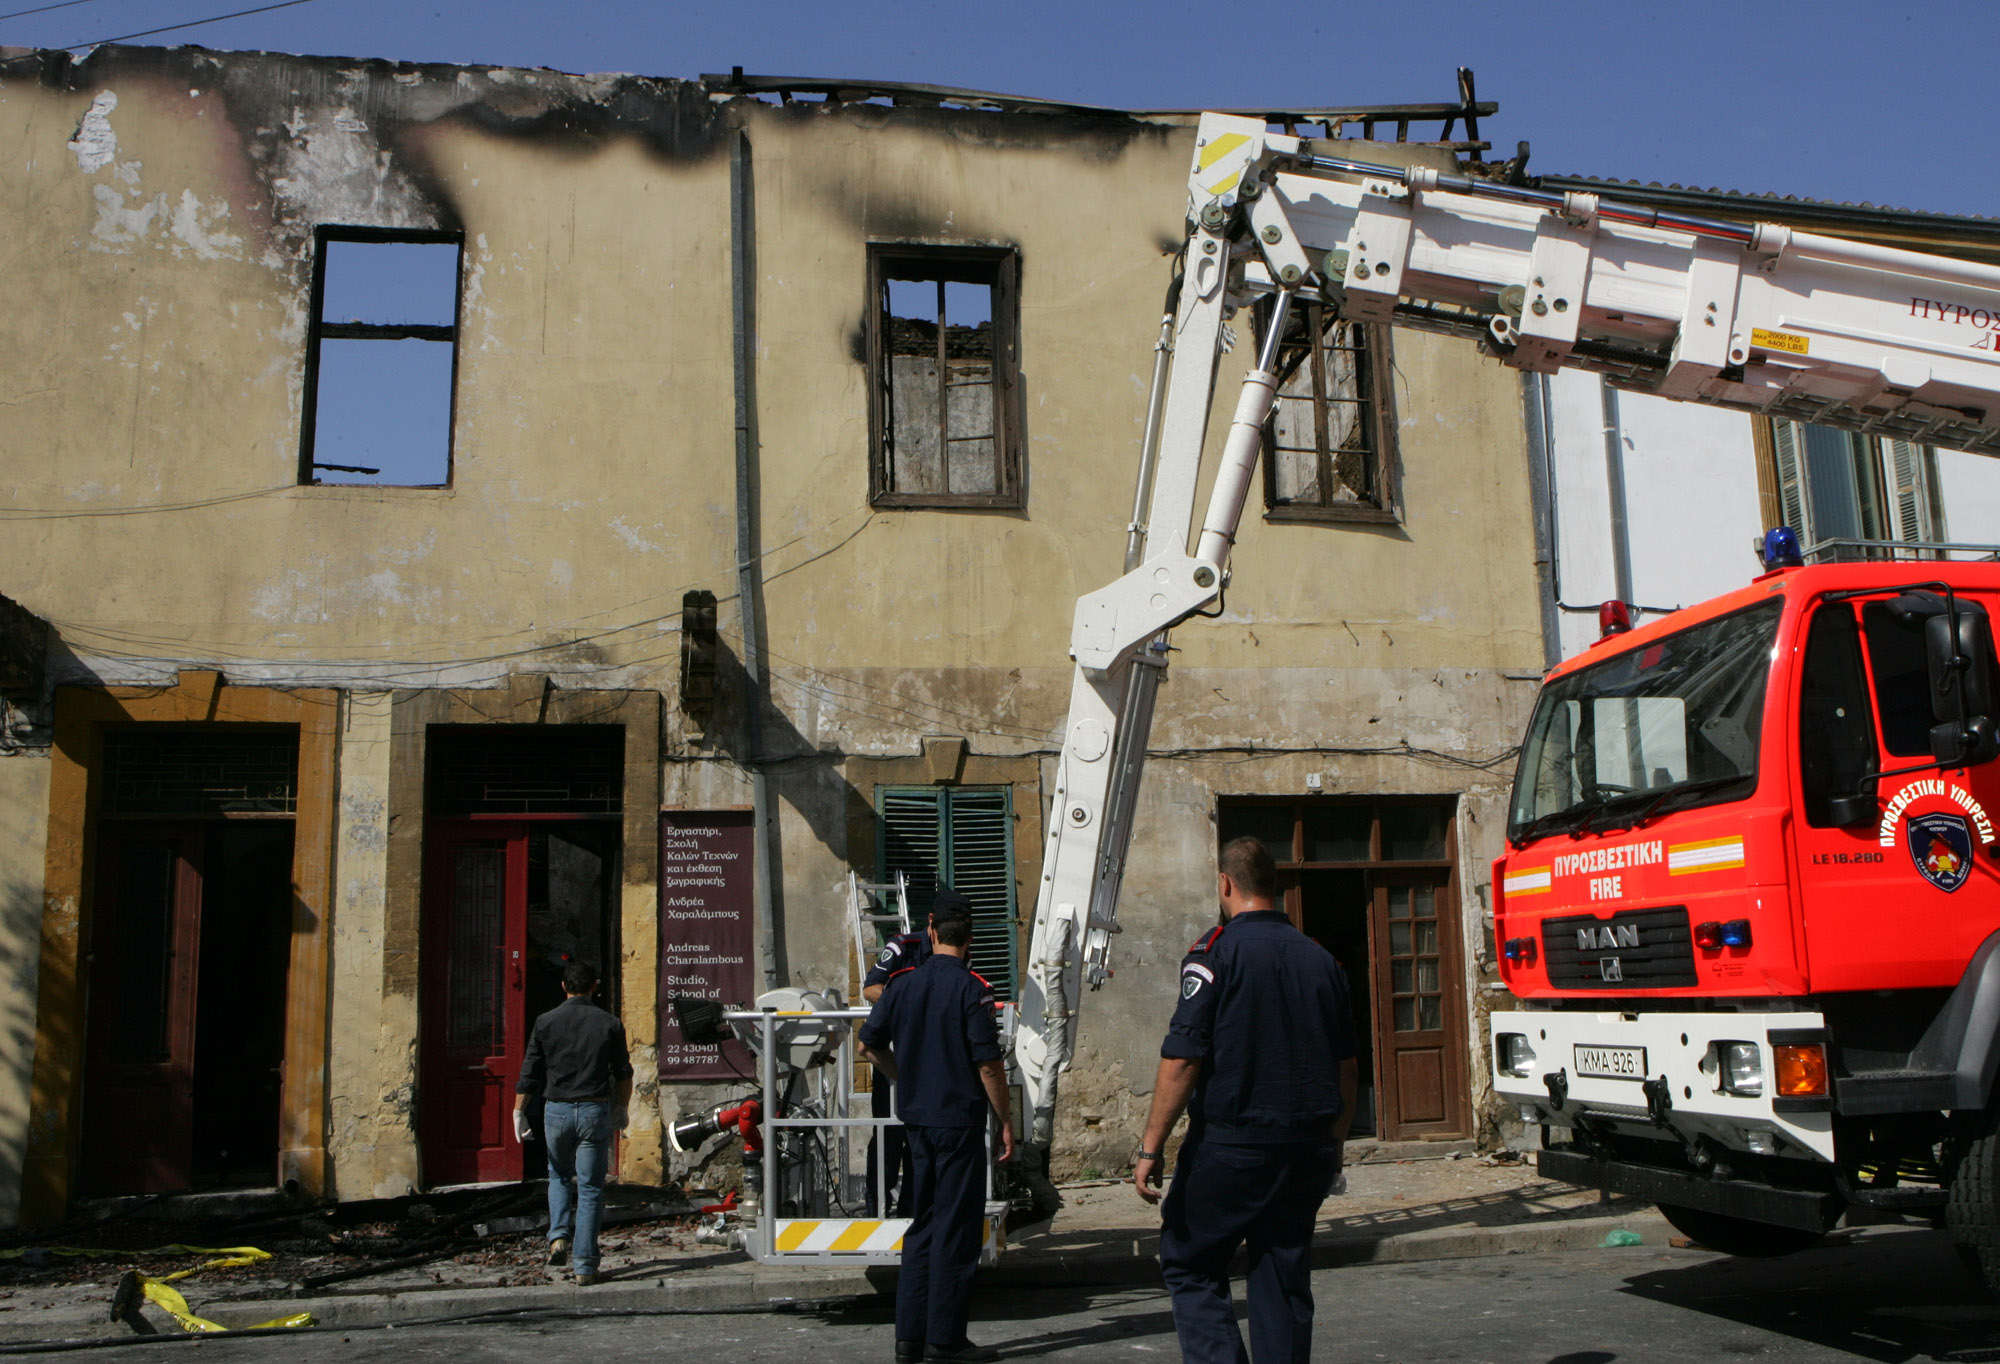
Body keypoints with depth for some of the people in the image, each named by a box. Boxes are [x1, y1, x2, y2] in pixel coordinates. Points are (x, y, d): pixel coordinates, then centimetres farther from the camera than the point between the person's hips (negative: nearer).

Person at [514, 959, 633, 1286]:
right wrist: (622, 1111, 20)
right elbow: (623, 1074, 6)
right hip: (595, 1111, -1)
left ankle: (559, 1236, 5)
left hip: (557, 1111, 1)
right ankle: (584, 1265, 4)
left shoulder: (546, 1022, 0)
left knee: (559, 1175, 24)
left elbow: (529, 1073, 1)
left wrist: (519, 1113, 10)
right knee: (590, 1187, 4)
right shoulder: (609, 1024, -1)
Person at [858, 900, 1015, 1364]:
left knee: (923, 1224, 14)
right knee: (956, 1229, 1)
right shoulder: (970, 988, -12)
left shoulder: (903, 983, 5)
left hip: (916, 1118, 6)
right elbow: (988, 1065, -15)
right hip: (960, 1121, -6)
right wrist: (1005, 1122, -6)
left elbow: (870, 1044, 11)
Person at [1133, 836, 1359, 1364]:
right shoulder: (1320, 959, 9)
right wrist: (1333, 1143, 26)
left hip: (1230, 1145, -5)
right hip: (1308, 1152, 5)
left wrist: (1151, 1147, -10)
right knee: (1285, 1279, 12)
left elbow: (1182, 1060, -15)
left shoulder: (1217, 951, -9)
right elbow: (1345, 1068, 15)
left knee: (1189, 1265, 8)